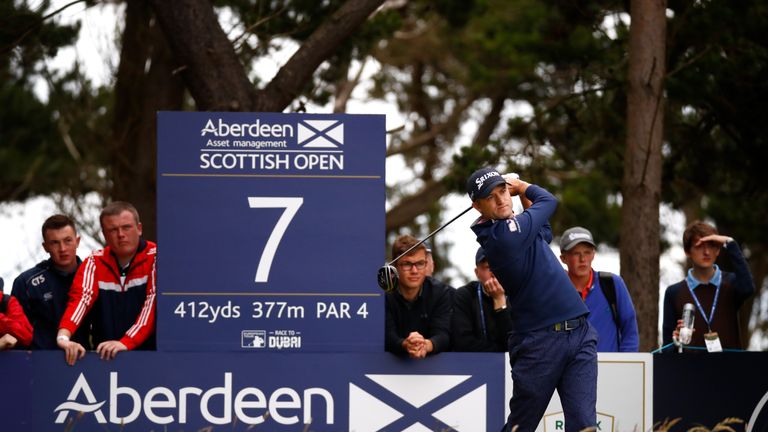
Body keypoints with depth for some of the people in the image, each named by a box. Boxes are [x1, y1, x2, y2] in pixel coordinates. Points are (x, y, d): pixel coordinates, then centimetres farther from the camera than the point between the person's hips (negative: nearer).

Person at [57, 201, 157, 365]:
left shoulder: (155, 258, -2)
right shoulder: (94, 262, 7)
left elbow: (153, 302, -13)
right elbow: (81, 297, -7)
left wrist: (125, 342, -25)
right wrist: (63, 336, -25)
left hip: (150, 353, -3)